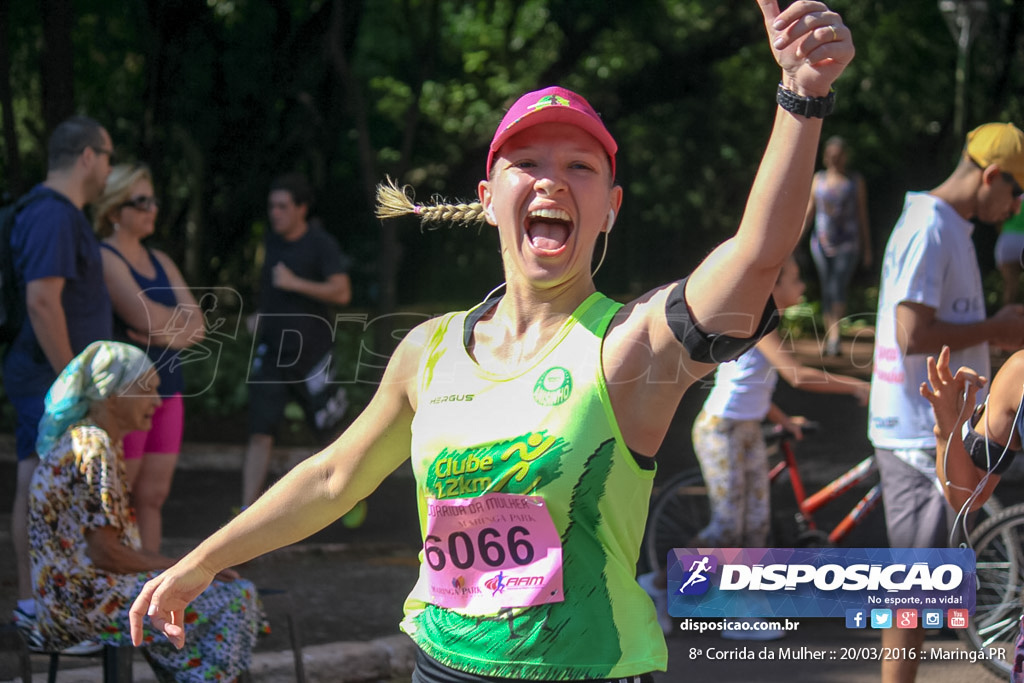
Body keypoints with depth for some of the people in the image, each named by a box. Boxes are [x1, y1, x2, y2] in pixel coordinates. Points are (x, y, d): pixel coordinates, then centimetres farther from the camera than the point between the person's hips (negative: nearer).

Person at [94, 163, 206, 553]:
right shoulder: (105, 258, -6)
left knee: (152, 497, 6)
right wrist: (182, 319, 1)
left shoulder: (160, 262, 17)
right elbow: (143, 315, -18)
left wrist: (168, 334, -11)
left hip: (166, 389, 8)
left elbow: (197, 327, 10)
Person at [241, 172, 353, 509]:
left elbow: (341, 292, -21)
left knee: (330, 432, 9)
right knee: (260, 434, -7)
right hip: (272, 352, 4)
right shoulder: (273, 240, 9)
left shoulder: (321, 244, -10)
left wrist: (295, 284, -25)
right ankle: (247, 514, -11)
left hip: (310, 353, -4)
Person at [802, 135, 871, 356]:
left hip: (847, 244, -3)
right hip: (822, 242, 3)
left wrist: (867, 249, 8)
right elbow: (809, 212, 14)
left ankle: (836, 336, -27)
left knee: (839, 289, -18)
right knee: (826, 291, 3)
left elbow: (862, 215, 9)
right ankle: (829, 336, 12)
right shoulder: (818, 179, 11)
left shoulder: (855, 181, 7)